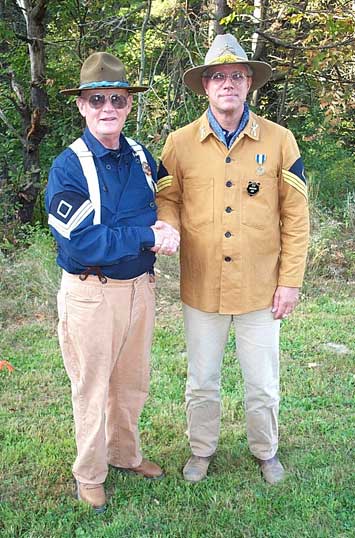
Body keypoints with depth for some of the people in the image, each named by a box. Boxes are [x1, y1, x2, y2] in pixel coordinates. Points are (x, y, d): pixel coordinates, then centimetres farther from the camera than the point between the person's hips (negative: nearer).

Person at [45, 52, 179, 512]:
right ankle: (89, 475, 31)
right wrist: (148, 237, -22)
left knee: (132, 381, 20)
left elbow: (159, 207, 14)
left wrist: (165, 230, -10)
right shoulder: (68, 167, -15)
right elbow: (81, 243, -23)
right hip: (91, 293, -5)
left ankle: (125, 454, 42)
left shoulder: (141, 157, 2)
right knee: (92, 387, 10)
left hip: (140, 285, 6)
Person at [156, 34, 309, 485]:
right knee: (201, 383, 16)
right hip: (201, 287, 1)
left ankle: (265, 452, 40)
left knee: (263, 385, 13)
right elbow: (167, 199, 8)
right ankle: (201, 451, 40)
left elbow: (295, 215, -1)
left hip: (260, 288, 0)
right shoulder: (180, 142, -2)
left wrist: (290, 280, -4)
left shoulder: (279, 140, -3)